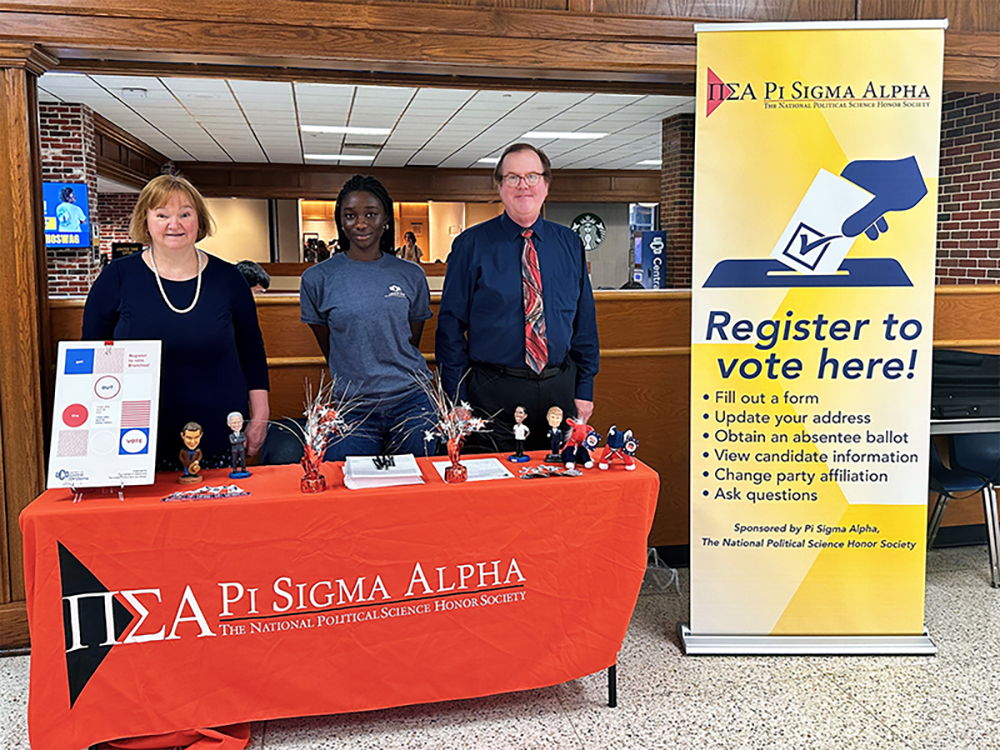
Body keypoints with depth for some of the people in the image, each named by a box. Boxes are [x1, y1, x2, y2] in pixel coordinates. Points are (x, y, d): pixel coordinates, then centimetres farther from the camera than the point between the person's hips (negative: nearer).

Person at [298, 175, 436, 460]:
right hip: (353, 409, -1)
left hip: (411, 403, 2)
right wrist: (358, 381, 9)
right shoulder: (317, 278, -1)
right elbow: (329, 350, 8)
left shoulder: (411, 276, 5)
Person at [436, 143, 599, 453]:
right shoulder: (471, 244, -2)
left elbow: (585, 322, 11)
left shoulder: (570, 244, 8)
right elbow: (451, 325, -2)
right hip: (493, 392, -3)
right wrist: (457, 399, -7)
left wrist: (585, 389, 7)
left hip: (559, 390, 3)